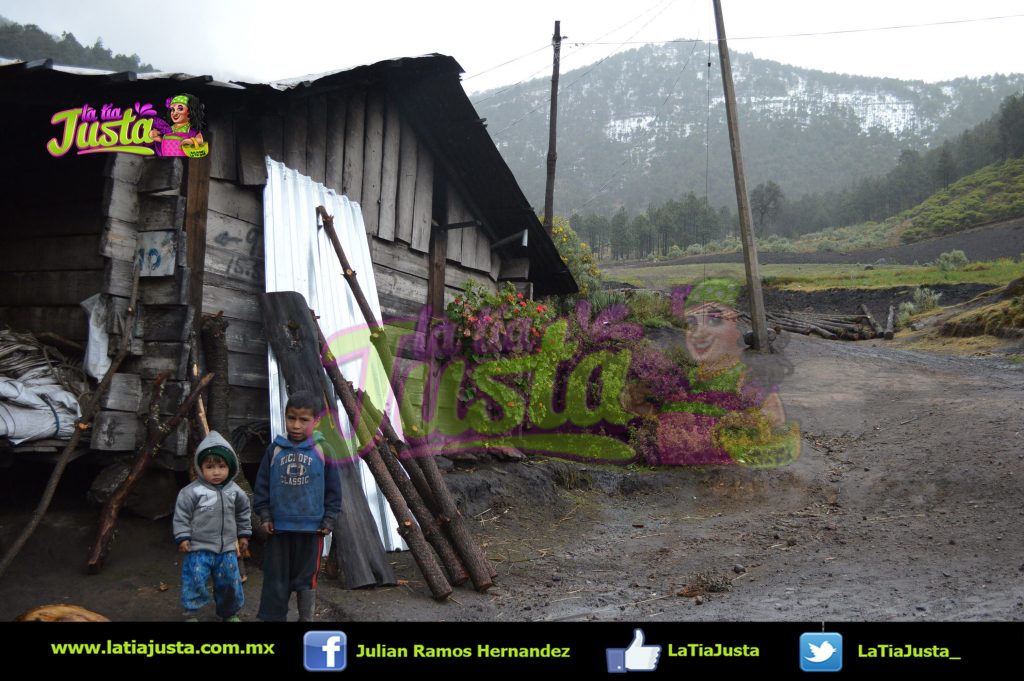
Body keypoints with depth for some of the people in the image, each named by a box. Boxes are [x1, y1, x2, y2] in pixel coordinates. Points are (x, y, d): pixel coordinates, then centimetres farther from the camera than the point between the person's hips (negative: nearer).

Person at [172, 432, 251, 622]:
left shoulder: (234, 491, 1)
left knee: (230, 582, 12)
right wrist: (182, 537, -12)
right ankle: (191, 613, 10)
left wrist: (244, 534, 17)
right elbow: (181, 515, -8)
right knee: (194, 579, -10)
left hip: (227, 549, 4)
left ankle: (229, 613, 32)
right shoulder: (192, 491, -13)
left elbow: (243, 513, 15)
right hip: (198, 548, -4)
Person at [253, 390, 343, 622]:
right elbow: (262, 485, 5)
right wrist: (264, 515, 1)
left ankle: (306, 618, 24)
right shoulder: (275, 449, -1)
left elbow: (333, 488, 0)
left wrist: (329, 519, -2)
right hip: (279, 527, 1)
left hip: (312, 527, -1)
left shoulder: (322, 449, -5)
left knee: (306, 579, 11)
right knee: (275, 580, 9)